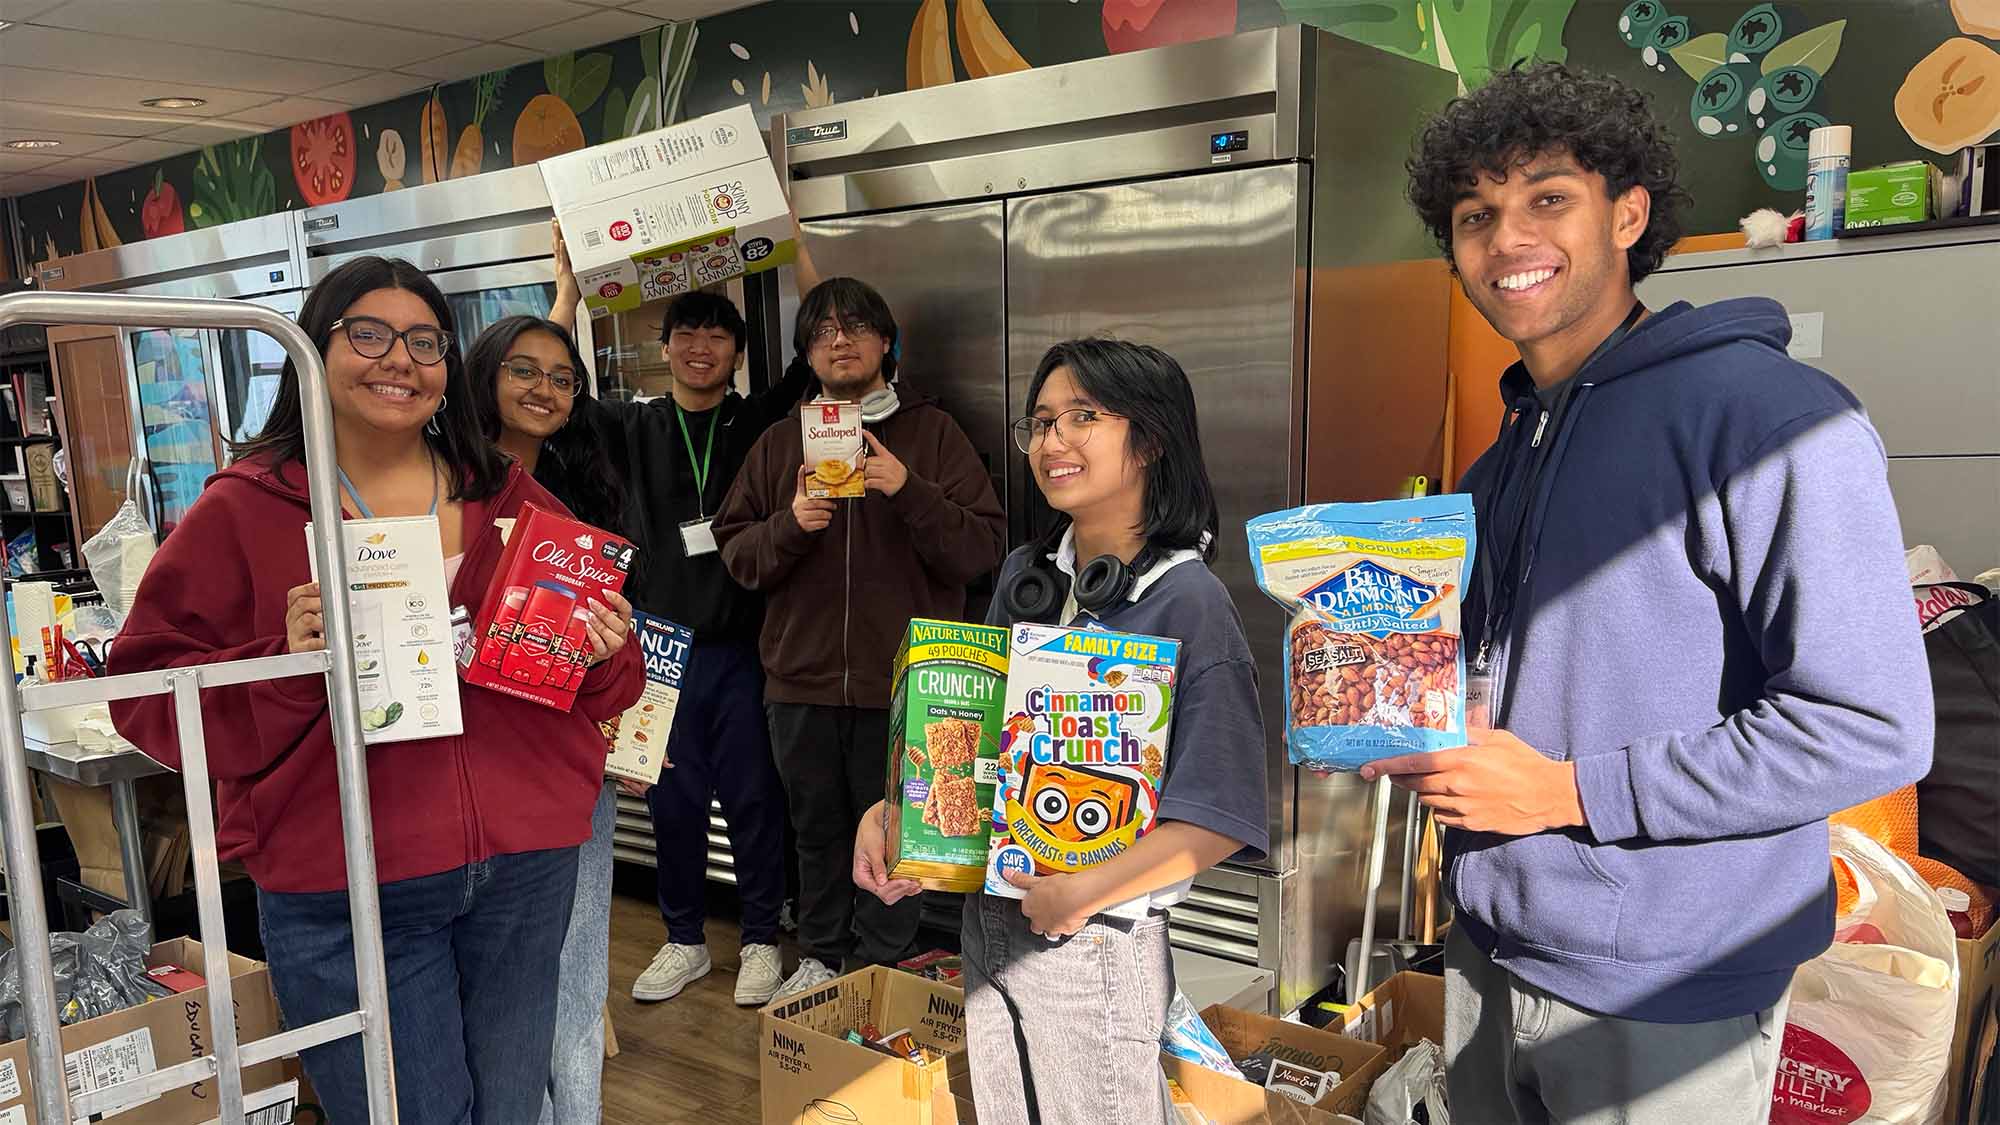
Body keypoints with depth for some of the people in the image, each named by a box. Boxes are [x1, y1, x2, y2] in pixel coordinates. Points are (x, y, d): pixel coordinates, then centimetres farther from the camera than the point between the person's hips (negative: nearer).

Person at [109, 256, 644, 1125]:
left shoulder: (509, 500, 7)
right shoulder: (242, 513, -1)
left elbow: (595, 688, 13)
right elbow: (146, 691, -3)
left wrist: (599, 652, -9)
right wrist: (284, 665, -19)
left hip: (526, 872, 4)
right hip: (344, 897, -3)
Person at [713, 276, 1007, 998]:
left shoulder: (932, 433, 3)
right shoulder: (778, 444, 12)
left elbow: (984, 546, -6)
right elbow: (736, 554, 8)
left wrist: (910, 492, -19)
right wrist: (790, 525, -11)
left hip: (902, 683, -3)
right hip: (802, 679, 3)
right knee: (817, 831, 15)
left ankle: (879, 970, 23)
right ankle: (821, 958, 33)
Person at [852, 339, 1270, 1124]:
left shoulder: (1188, 602, -17)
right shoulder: (1026, 575, 1)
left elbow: (1221, 817, -18)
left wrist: (1084, 892, -23)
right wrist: (886, 815, -2)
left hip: (1095, 944, -6)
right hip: (988, 925, 6)